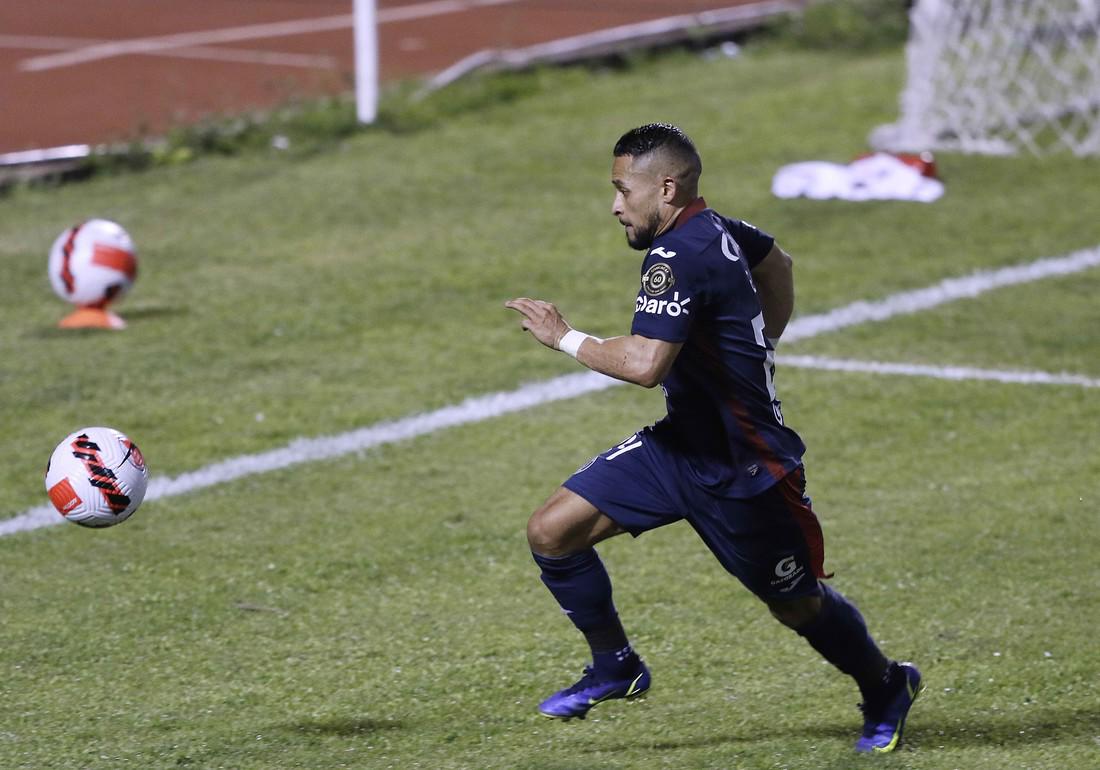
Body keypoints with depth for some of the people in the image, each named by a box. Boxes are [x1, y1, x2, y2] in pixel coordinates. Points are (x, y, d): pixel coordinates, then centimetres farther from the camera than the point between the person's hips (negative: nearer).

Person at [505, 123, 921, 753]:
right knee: (551, 532, -2)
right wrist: (754, 351, 26)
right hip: (682, 443, 9)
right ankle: (616, 666, 14)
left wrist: (564, 337, -21)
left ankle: (887, 688, 37)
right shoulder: (715, 229, 3)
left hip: (740, 471, -9)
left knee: (797, 605, 11)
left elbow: (644, 364, -36)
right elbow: (777, 263, 24)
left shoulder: (678, 256, -25)